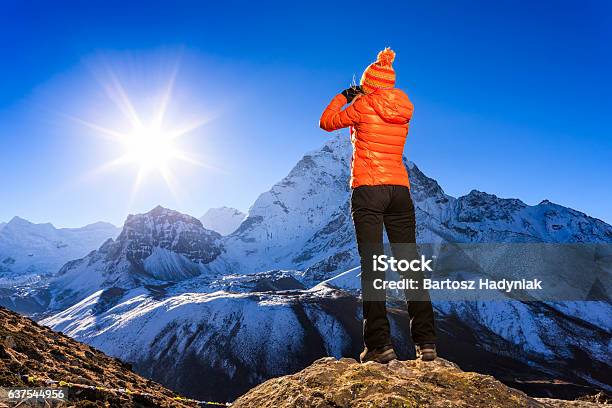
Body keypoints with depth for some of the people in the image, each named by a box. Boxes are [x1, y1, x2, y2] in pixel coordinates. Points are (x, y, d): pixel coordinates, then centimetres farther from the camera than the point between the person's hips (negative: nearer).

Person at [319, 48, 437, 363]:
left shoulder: (362, 106, -2)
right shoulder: (403, 110, 13)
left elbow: (327, 122, 10)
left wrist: (343, 97, 23)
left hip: (368, 189, -5)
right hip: (400, 190, 5)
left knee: (372, 266, -3)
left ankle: (380, 344, -5)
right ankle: (426, 342, 10)